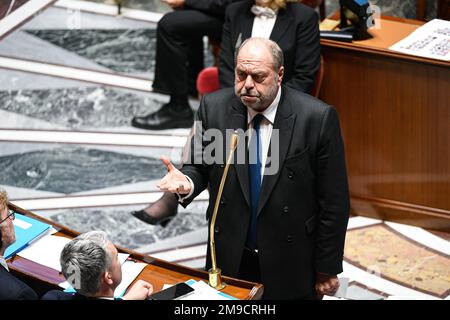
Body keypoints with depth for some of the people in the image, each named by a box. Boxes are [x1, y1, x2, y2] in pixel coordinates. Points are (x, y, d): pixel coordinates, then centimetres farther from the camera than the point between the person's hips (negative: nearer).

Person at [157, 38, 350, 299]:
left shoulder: (318, 118, -15)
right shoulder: (213, 107, -6)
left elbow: (334, 201, -9)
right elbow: (199, 167, 6)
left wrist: (328, 268, -5)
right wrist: (186, 183, -19)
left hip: (291, 265, -2)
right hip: (230, 258, 3)